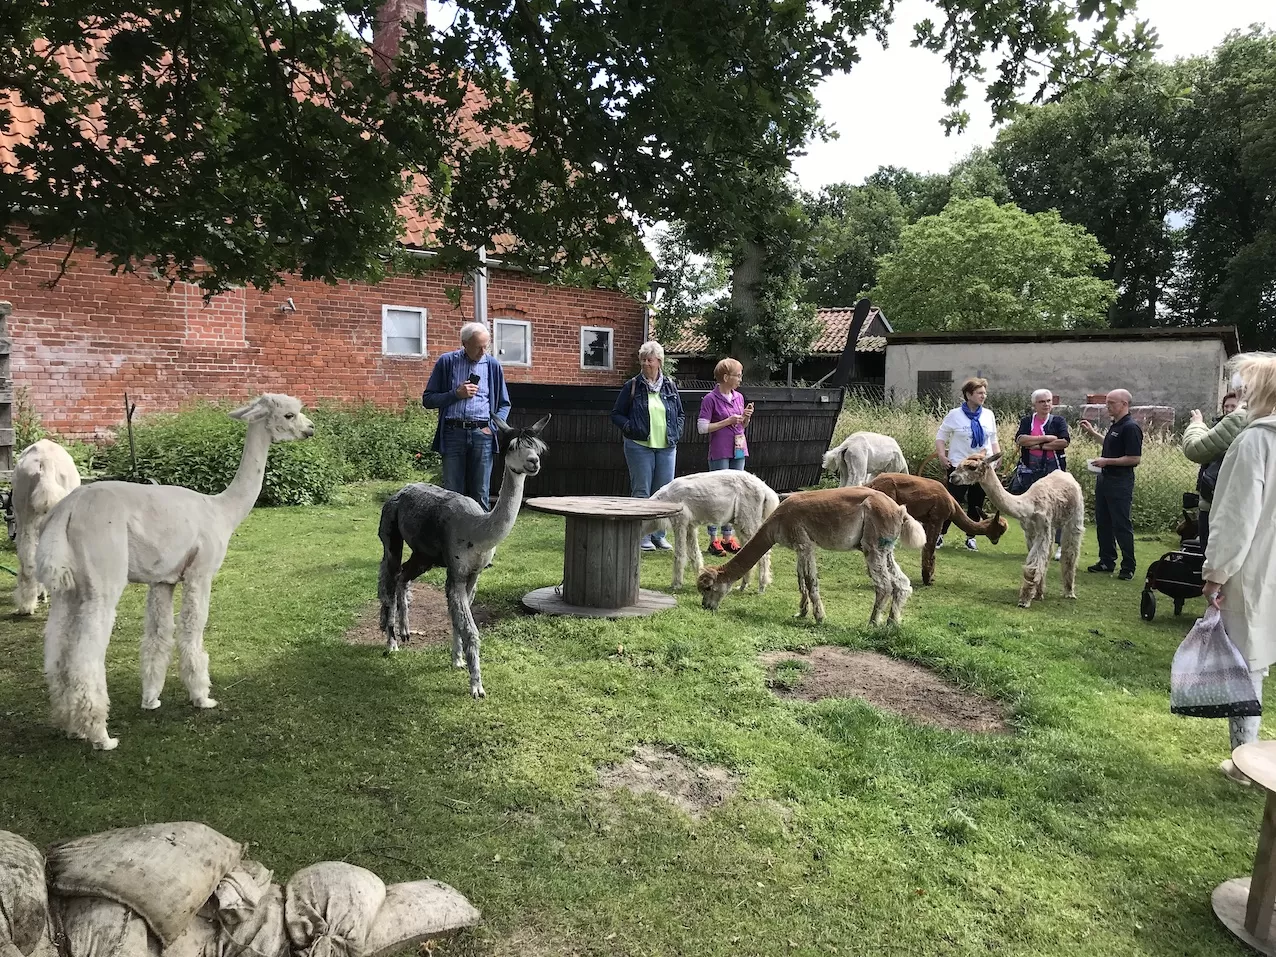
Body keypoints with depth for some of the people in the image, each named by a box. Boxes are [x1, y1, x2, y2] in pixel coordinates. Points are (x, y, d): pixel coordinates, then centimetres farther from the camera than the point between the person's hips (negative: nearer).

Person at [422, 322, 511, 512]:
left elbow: (504, 404, 16)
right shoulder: (446, 362, 6)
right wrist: (456, 394, -7)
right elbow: (428, 399, 6)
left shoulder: (493, 365, 10)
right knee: (453, 494, 1)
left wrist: (493, 427, 0)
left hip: (482, 434, 1)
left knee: (481, 494, 3)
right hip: (453, 433, -1)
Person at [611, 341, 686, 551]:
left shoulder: (670, 386, 9)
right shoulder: (632, 386, 0)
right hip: (640, 447, -3)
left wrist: (676, 432, 4)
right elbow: (616, 413, 3)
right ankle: (643, 536, 7)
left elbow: (680, 414, 19)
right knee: (641, 492, -1)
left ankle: (658, 535, 17)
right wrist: (630, 428, -12)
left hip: (666, 447, 4)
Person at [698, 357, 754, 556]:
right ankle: (713, 539, 3)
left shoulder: (738, 397, 11)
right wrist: (728, 421, -15)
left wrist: (746, 417, -2)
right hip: (719, 453, -7)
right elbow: (702, 427, -13)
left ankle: (728, 537, 17)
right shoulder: (710, 399, -9)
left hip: (738, 451, 7)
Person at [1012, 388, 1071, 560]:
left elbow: (1065, 442, -9)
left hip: (1053, 468, -1)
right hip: (1030, 469, 1)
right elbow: (1020, 439, -10)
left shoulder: (1058, 421, 7)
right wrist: (1046, 438, -13)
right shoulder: (1026, 421, 8)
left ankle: (1058, 546, 5)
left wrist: (1039, 445, -11)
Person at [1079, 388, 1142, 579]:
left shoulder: (1130, 428, -17)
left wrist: (1107, 461, -19)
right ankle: (1106, 561, 23)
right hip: (1105, 478, 10)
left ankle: (1128, 567, 6)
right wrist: (1092, 433, 26)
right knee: (1103, 522, 14)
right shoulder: (1114, 426, 12)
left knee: (1122, 525, -3)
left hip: (1120, 482, -10)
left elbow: (1135, 458, -21)